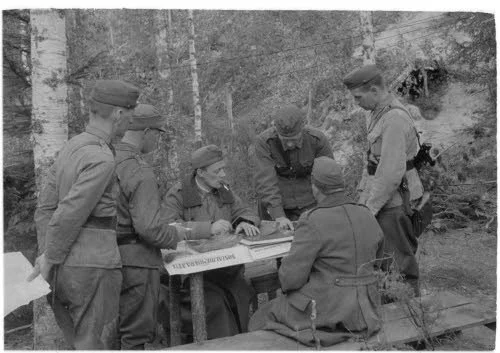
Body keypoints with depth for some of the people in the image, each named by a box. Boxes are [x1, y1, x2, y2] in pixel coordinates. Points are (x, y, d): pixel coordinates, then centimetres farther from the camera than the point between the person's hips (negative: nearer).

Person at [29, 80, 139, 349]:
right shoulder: (102, 158, -18)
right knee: (96, 346, 4)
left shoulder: (71, 148, 11)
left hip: (67, 267, 9)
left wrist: (46, 256, 8)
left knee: (81, 343, 20)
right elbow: (68, 216, -20)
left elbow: (45, 208, 11)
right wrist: (50, 261, -7)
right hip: (93, 266, -9)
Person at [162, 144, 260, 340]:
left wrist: (246, 223, -4)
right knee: (215, 303, -28)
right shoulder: (177, 195, -2)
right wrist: (208, 228, -24)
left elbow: (245, 212, 21)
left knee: (241, 298, -20)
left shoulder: (225, 191, 17)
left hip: (228, 269, 5)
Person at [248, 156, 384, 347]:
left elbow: (290, 276, -20)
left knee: (264, 318, 19)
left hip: (327, 309, -7)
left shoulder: (312, 222, -21)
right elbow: (373, 260, 17)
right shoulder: (367, 217, 2)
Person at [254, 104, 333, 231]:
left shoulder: (318, 139, -17)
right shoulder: (264, 141, -20)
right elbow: (265, 182, -24)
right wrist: (279, 216, -32)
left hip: (308, 203, 1)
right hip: (274, 202, 0)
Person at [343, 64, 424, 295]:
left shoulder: (394, 119, -21)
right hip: (379, 194, 9)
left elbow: (392, 172, -25)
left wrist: (370, 207, -18)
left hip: (392, 200, -9)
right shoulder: (380, 112, 10)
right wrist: (363, 194, 14)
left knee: (399, 261, 4)